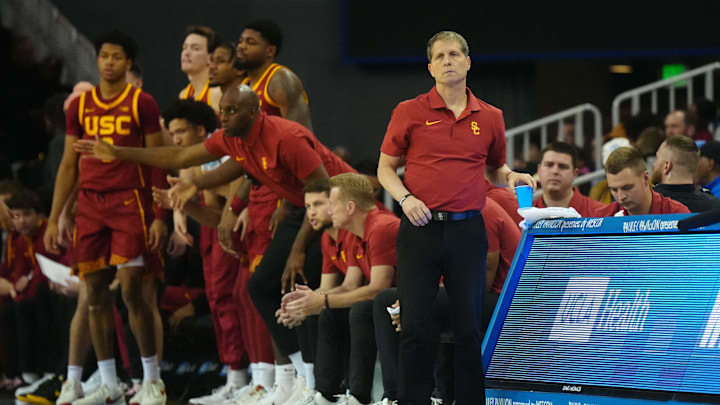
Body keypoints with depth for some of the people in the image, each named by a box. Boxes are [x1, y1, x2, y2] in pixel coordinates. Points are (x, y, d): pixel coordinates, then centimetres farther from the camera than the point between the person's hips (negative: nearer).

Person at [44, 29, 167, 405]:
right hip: (89, 204, 4)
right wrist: (53, 219, 10)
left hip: (129, 203, -4)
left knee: (131, 290, -10)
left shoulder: (142, 103, 1)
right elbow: (68, 166, 15)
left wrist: (159, 216, -7)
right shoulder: (80, 106, 12)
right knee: (94, 295, 3)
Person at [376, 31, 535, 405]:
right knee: (414, 322, -3)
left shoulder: (489, 118, 10)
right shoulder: (409, 113, 4)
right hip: (420, 228, -1)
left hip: (467, 230, 1)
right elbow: (386, 167, 9)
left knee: (469, 323, 0)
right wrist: (405, 198, -9)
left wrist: (511, 177, 1)